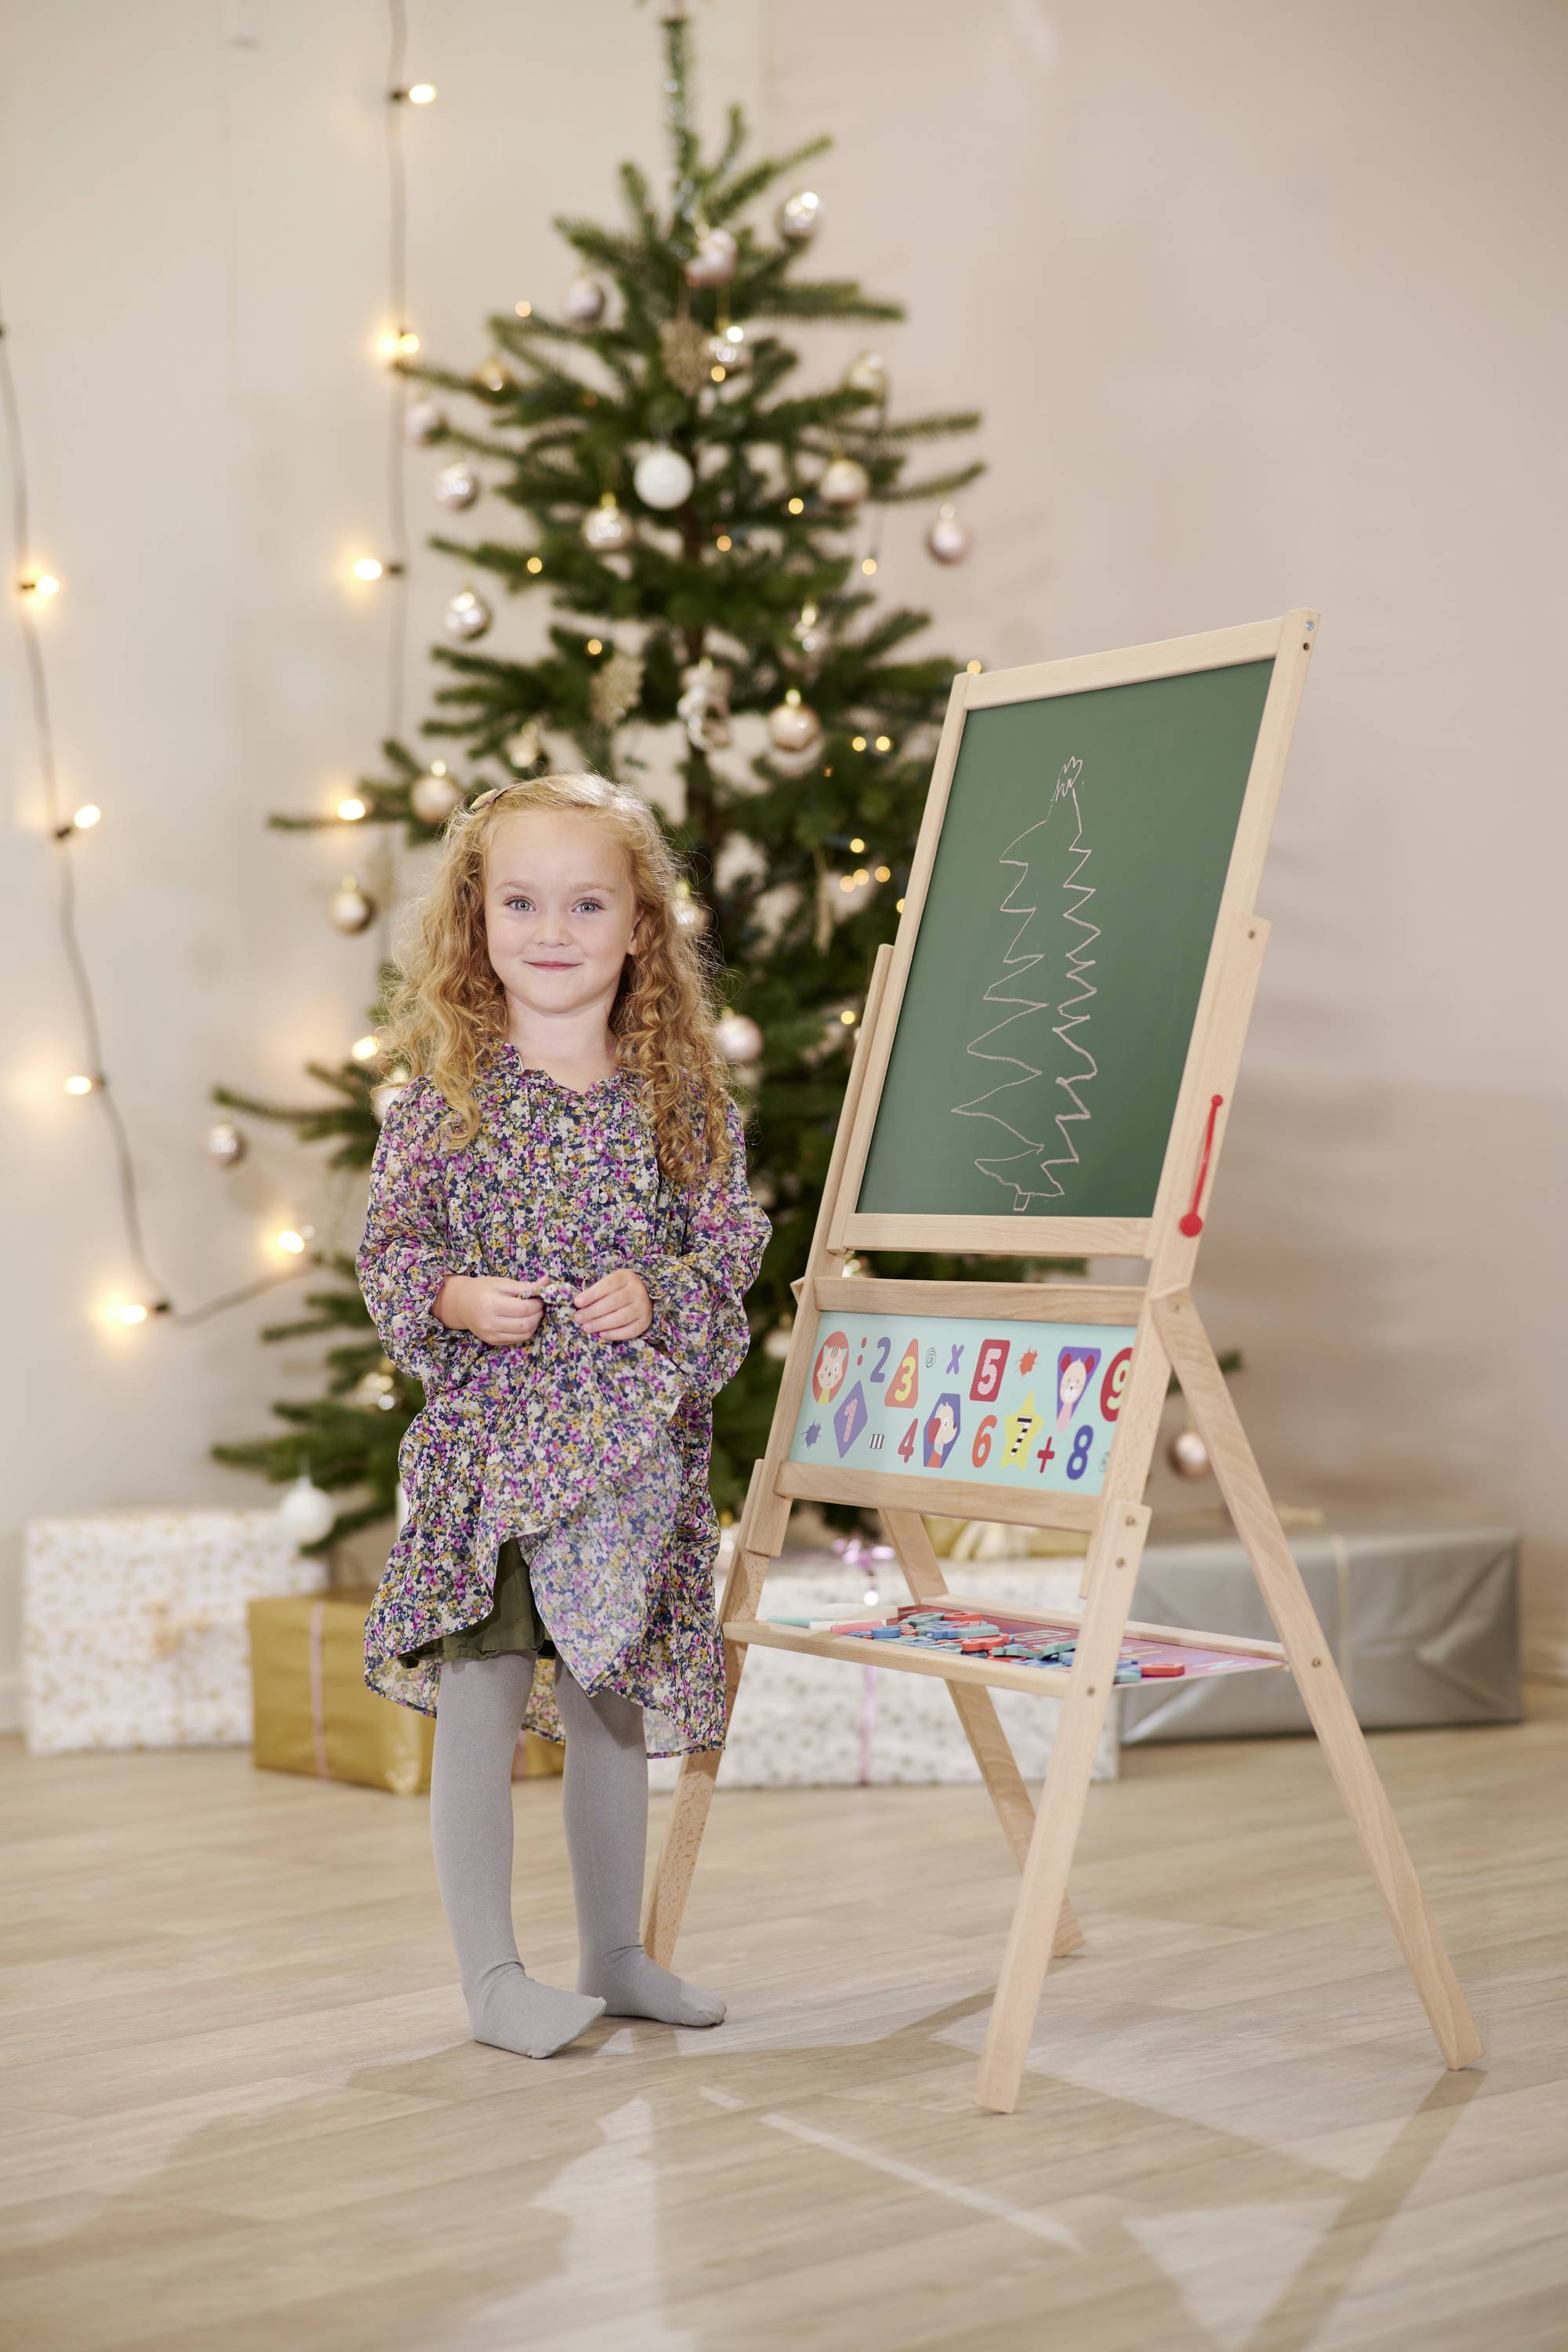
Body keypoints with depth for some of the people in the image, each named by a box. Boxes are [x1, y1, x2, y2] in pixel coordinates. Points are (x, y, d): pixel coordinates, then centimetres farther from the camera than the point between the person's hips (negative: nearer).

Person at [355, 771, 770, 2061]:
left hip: (636, 1446, 3)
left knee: (615, 1707, 14)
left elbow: (732, 1250, 4)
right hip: (485, 1434, -2)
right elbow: (388, 1248, 1)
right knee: (481, 1702, -1)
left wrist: (660, 1295, -14)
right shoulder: (446, 1096, -2)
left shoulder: (684, 1098, 3)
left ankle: (616, 1954, 28)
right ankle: (493, 1976, 11)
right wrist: (453, 1300, -18)